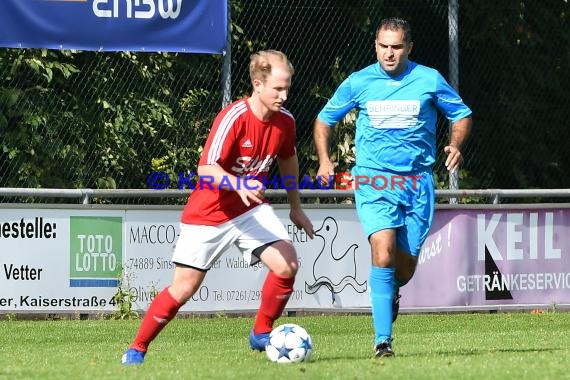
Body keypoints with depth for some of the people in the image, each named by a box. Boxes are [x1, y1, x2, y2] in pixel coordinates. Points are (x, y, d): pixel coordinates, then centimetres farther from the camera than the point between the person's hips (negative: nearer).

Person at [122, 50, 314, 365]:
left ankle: (261, 334, 3)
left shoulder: (285, 121, -5)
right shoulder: (233, 118, -25)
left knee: (287, 265, -17)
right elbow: (206, 169, -30)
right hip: (208, 214, -5)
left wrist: (296, 207, 23)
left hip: (250, 209, 5)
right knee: (183, 288, -3)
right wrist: (238, 183, -49)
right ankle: (137, 349, 15)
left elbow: (287, 158, 16)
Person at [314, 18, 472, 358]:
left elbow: (462, 115, 13)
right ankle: (383, 340, -20)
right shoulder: (358, 83, 2)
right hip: (372, 181, -2)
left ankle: (391, 292, 45)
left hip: (417, 180, 2)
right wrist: (324, 160, 0)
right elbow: (325, 119, 15)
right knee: (383, 254, -22)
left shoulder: (429, 80, 1)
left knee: (406, 266, 5)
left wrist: (456, 145, -7)